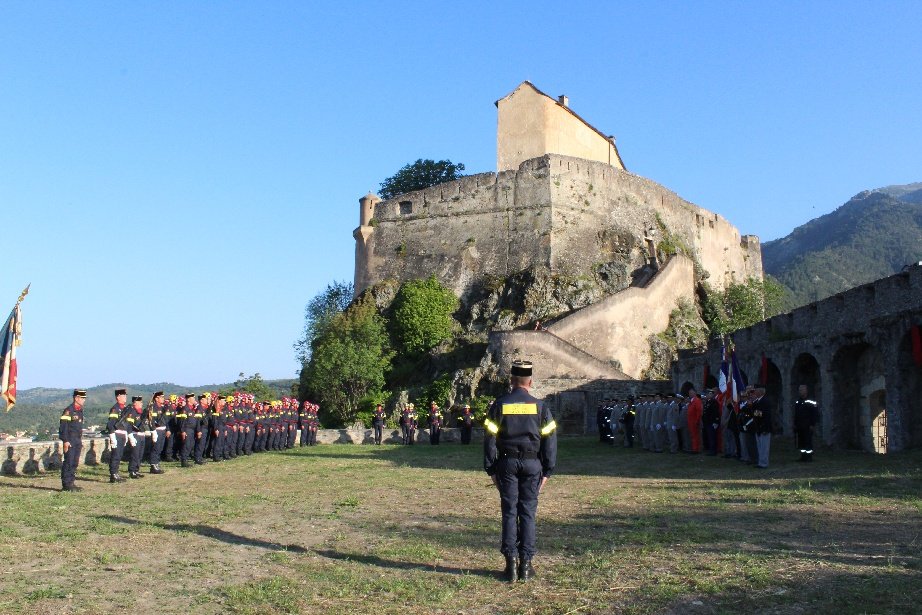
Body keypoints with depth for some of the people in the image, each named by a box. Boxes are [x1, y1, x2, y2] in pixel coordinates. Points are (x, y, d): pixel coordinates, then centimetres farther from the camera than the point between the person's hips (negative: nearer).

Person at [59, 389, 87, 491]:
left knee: (75, 463, 10)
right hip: (70, 441, -8)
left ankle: (71, 483, 16)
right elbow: (63, 426, -15)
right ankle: (66, 485, -2)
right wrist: (65, 441, -19)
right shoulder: (68, 410, -11)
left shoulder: (80, 410, 15)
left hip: (77, 441, 8)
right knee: (68, 463, -6)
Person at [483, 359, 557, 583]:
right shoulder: (539, 406, 2)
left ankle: (511, 563, 3)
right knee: (528, 512, 5)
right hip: (532, 464, 0)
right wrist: (547, 471, 6)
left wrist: (491, 470, 5)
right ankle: (526, 563, 6)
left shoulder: (499, 405, 0)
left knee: (509, 512, 5)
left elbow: (490, 439, -1)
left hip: (507, 463, 0)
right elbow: (550, 441, 1)